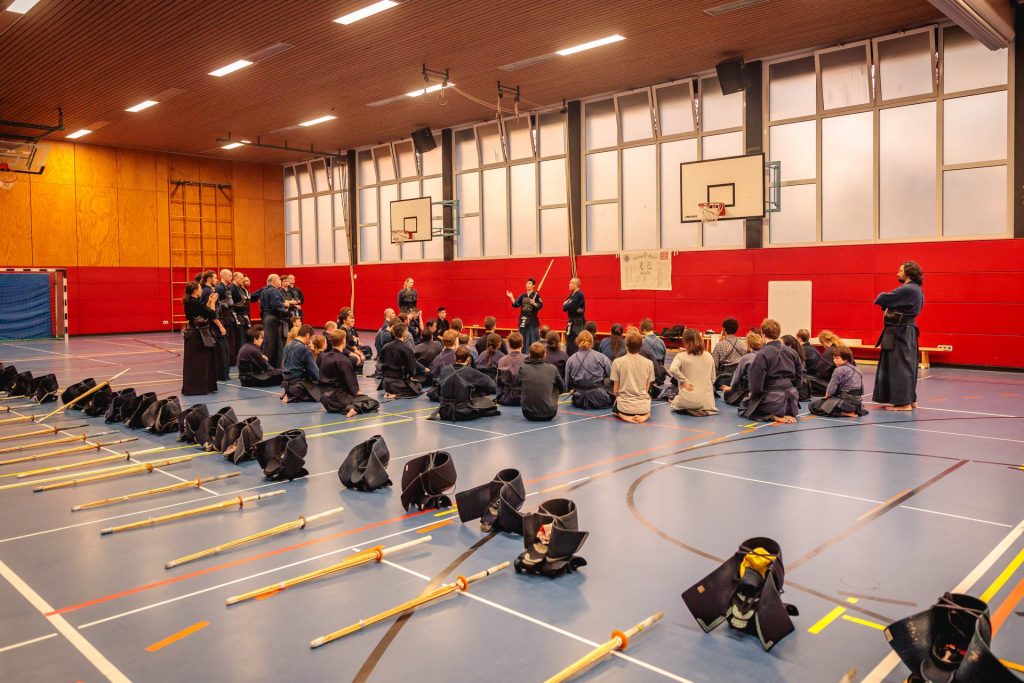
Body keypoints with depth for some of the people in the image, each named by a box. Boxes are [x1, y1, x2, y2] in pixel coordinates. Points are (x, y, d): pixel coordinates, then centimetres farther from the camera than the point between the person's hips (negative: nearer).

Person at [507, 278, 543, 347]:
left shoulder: (536, 295, -6)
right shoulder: (522, 295, 10)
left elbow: (540, 306, -11)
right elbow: (515, 305, 8)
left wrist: (534, 303, -28)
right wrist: (511, 298, -2)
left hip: (532, 319, -5)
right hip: (523, 319, 5)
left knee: (533, 338, -6)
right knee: (523, 338, 10)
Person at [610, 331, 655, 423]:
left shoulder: (617, 362, -8)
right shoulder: (649, 363, -3)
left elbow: (616, 390, -2)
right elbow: (647, 388, 5)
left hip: (624, 406, -2)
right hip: (643, 406, 2)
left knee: (615, 407, 34)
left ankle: (624, 416, 0)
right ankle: (644, 415, 2)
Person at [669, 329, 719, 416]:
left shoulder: (681, 356, -6)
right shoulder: (709, 356, 5)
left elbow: (673, 369, -27)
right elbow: (713, 379, 10)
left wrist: (684, 381, -15)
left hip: (687, 401, -2)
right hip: (706, 402, 2)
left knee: (675, 404, 31)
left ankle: (688, 410, -2)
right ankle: (703, 410, 2)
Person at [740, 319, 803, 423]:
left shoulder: (762, 355, -15)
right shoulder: (792, 352, 3)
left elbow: (757, 384, -16)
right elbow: (799, 377, 9)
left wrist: (753, 395, 4)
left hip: (772, 401, -7)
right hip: (791, 400, 7)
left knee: (743, 406, 18)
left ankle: (773, 416, -7)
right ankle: (787, 414, 6)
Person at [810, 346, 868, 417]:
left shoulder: (839, 370, -14)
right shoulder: (857, 369, 9)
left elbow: (831, 390, -12)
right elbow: (861, 391, 13)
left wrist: (826, 397, 7)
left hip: (846, 403, -9)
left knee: (813, 405, -9)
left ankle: (845, 413, -13)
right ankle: (854, 410, 14)